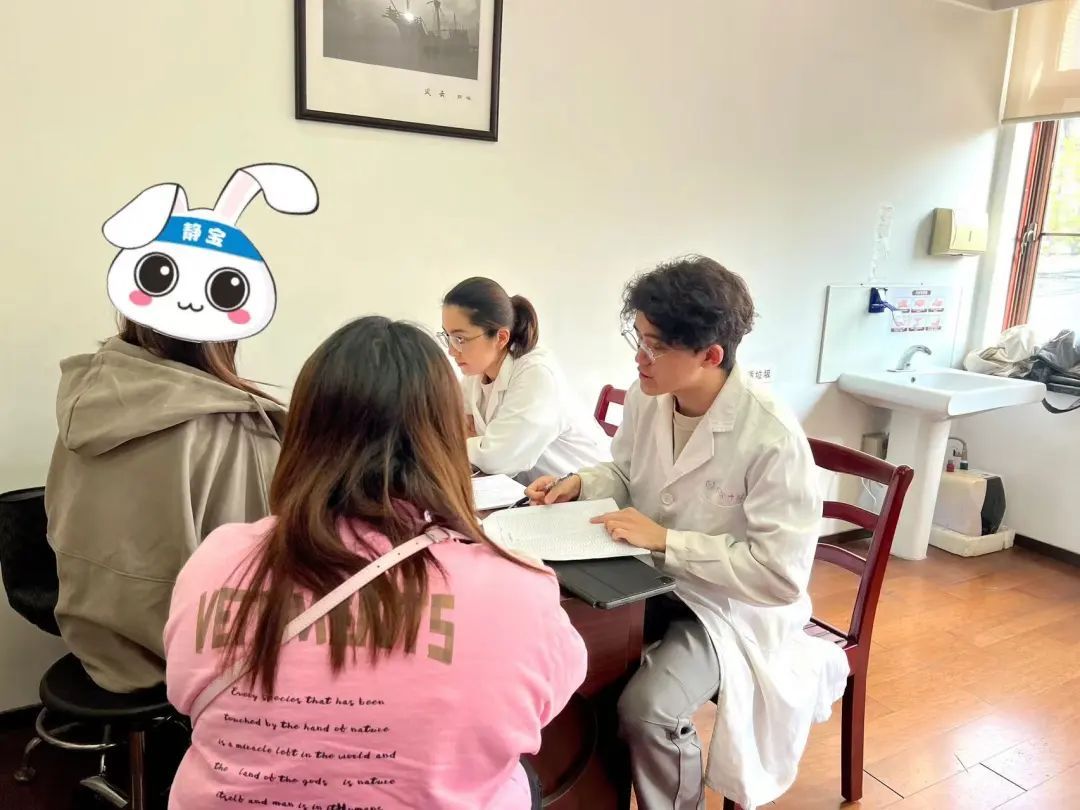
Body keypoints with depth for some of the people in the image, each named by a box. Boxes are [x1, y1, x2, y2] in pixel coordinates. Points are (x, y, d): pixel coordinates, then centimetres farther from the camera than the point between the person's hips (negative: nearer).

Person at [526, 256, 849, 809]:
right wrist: (580, 485, -9)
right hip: (653, 580, 6)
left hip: (729, 605, -6)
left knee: (645, 710, -25)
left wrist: (666, 541, -28)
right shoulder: (644, 398, -7)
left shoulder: (773, 439, -27)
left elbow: (782, 573, -26)